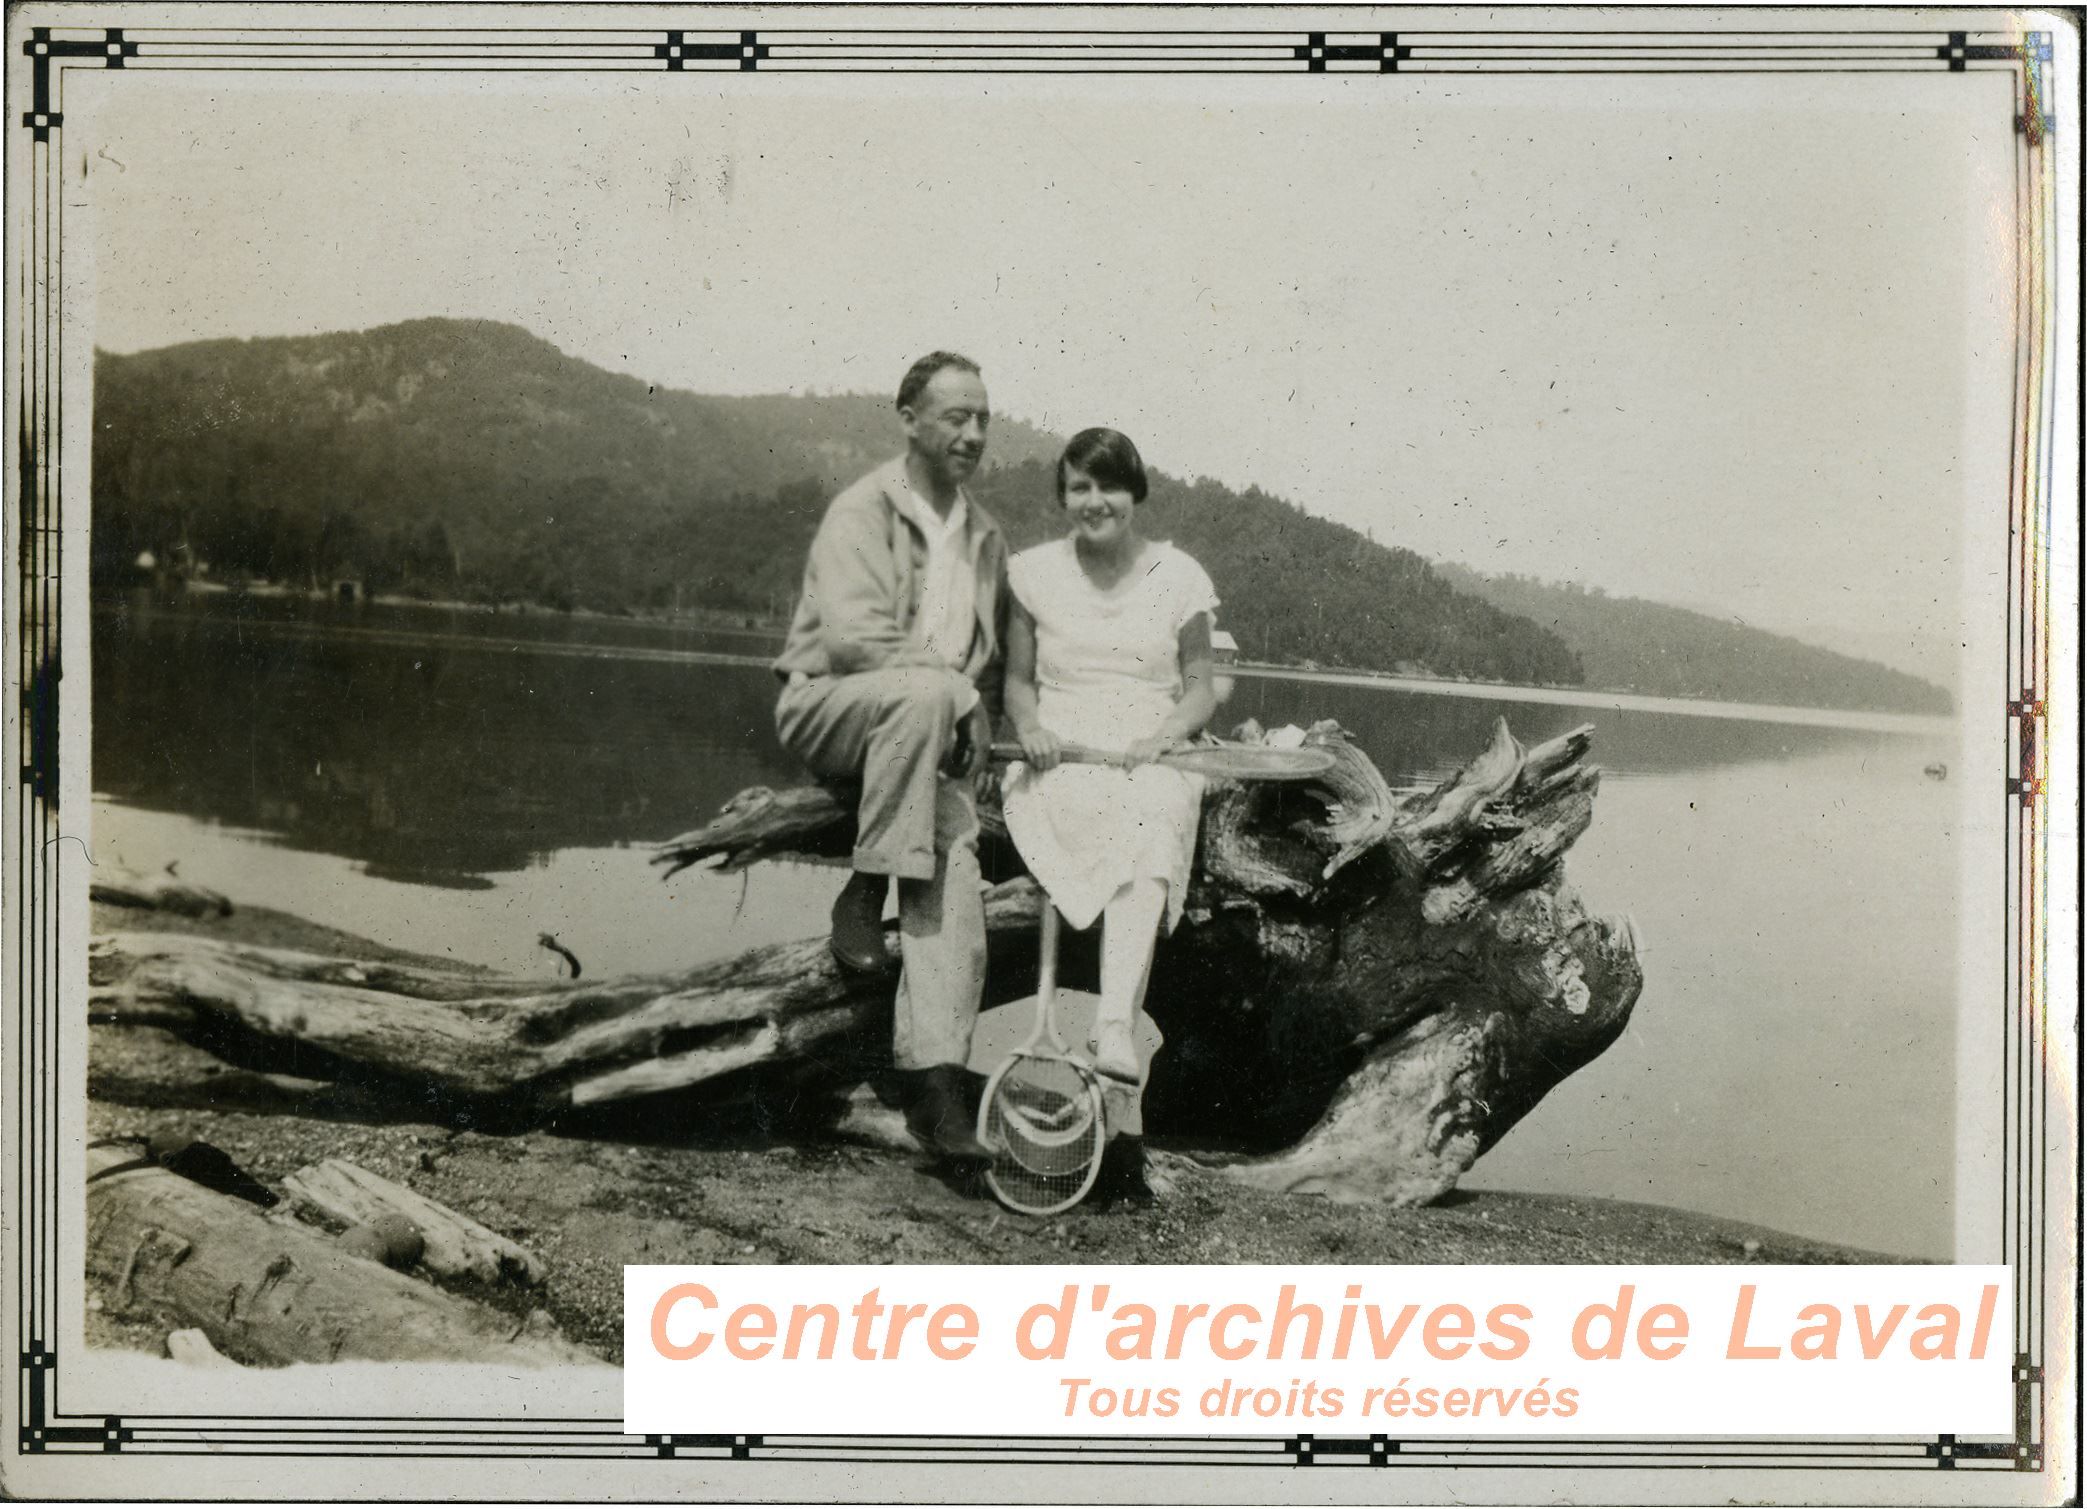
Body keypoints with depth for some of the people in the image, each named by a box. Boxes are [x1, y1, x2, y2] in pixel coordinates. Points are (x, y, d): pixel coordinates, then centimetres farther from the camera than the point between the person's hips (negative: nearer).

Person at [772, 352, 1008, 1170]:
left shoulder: (986, 536, 18)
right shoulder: (862, 512, -4)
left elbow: (991, 663, 24)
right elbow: (852, 637, -17)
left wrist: (971, 732, 5)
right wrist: (953, 690, -16)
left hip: (930, 740, 5)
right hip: (830, 709, -5)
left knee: (956, 854, -23)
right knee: (922, 691, -38)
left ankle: (935, 1078, -28)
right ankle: (863, 894, -26)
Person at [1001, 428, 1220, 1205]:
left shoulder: (1178, 577, 10)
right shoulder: (1034, 572, 11)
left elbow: (1201, 688, 12)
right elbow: (1018, 679, 16)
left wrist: (1165, 733, -9)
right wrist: (1029, 724, -6)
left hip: (1150, 766, 1)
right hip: (1059, 769, -1)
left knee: (1149, 833, -37)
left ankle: (1113, 1030, -54)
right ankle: (1122, 1114, -37)